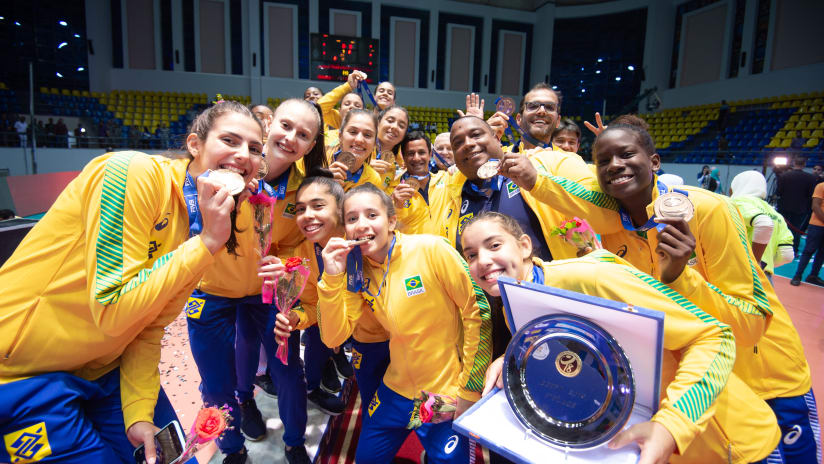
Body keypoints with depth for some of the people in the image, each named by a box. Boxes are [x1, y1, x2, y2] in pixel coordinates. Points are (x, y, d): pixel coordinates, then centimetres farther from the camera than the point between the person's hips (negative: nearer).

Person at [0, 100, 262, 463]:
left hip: (103, 370, 7)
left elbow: (149, 327, 1)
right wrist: (207, 242, -27)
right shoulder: (137, 173, -23)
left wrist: (139, 413, -8)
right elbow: (112, 310, -26)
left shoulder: (210, 221, -1)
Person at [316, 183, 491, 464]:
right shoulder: (357, 270, -2)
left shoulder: (431, 250, -18)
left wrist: (470, 390, -12)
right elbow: (333, 338, -7)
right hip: (397, 390, 5)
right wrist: (332, 278, -20)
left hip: (449, 396, -5)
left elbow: (477, 312, -15)